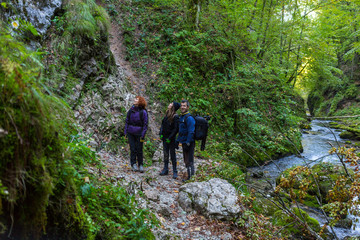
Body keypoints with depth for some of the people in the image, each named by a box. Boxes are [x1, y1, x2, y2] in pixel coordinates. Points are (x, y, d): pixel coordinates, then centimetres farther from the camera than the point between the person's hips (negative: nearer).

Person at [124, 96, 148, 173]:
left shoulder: (143, 112, -8)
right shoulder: (131, 110, 3)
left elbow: (145, 125, -6)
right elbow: (127, 121, 10)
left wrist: (143, 135, -10)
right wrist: (125, 132, 5)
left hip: (139, 133, -3)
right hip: (130, 133, 3)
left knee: (139, 150, 3)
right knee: (133, 149, 3)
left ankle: (140, 165, 19)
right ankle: (133, 164, 15)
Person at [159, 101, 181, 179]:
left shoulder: (175, 117, -15)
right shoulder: (167, 114, 6)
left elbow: (176, 129, -16)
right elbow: (162, 124, 13)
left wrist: (170, 138, -16)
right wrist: (161, 133, 3)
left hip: (171, 139, -7)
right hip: (165, 137, 7)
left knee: (172, 154, 1)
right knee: (165, 154, 13)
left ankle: (174, 172, 11)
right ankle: (165, 169, 24)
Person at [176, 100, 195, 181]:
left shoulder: (189, 118, -16)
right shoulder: (181, 117, 14)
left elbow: (191, 132, -21)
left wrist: (188, 143, -23)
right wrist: (177, 141, 19)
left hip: (189, 143, -10)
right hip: (184, 142, 10)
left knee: (189, 161, -5)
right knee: (186, 160, 17)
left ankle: (190, 177, 2)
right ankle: (189, 176, 29)